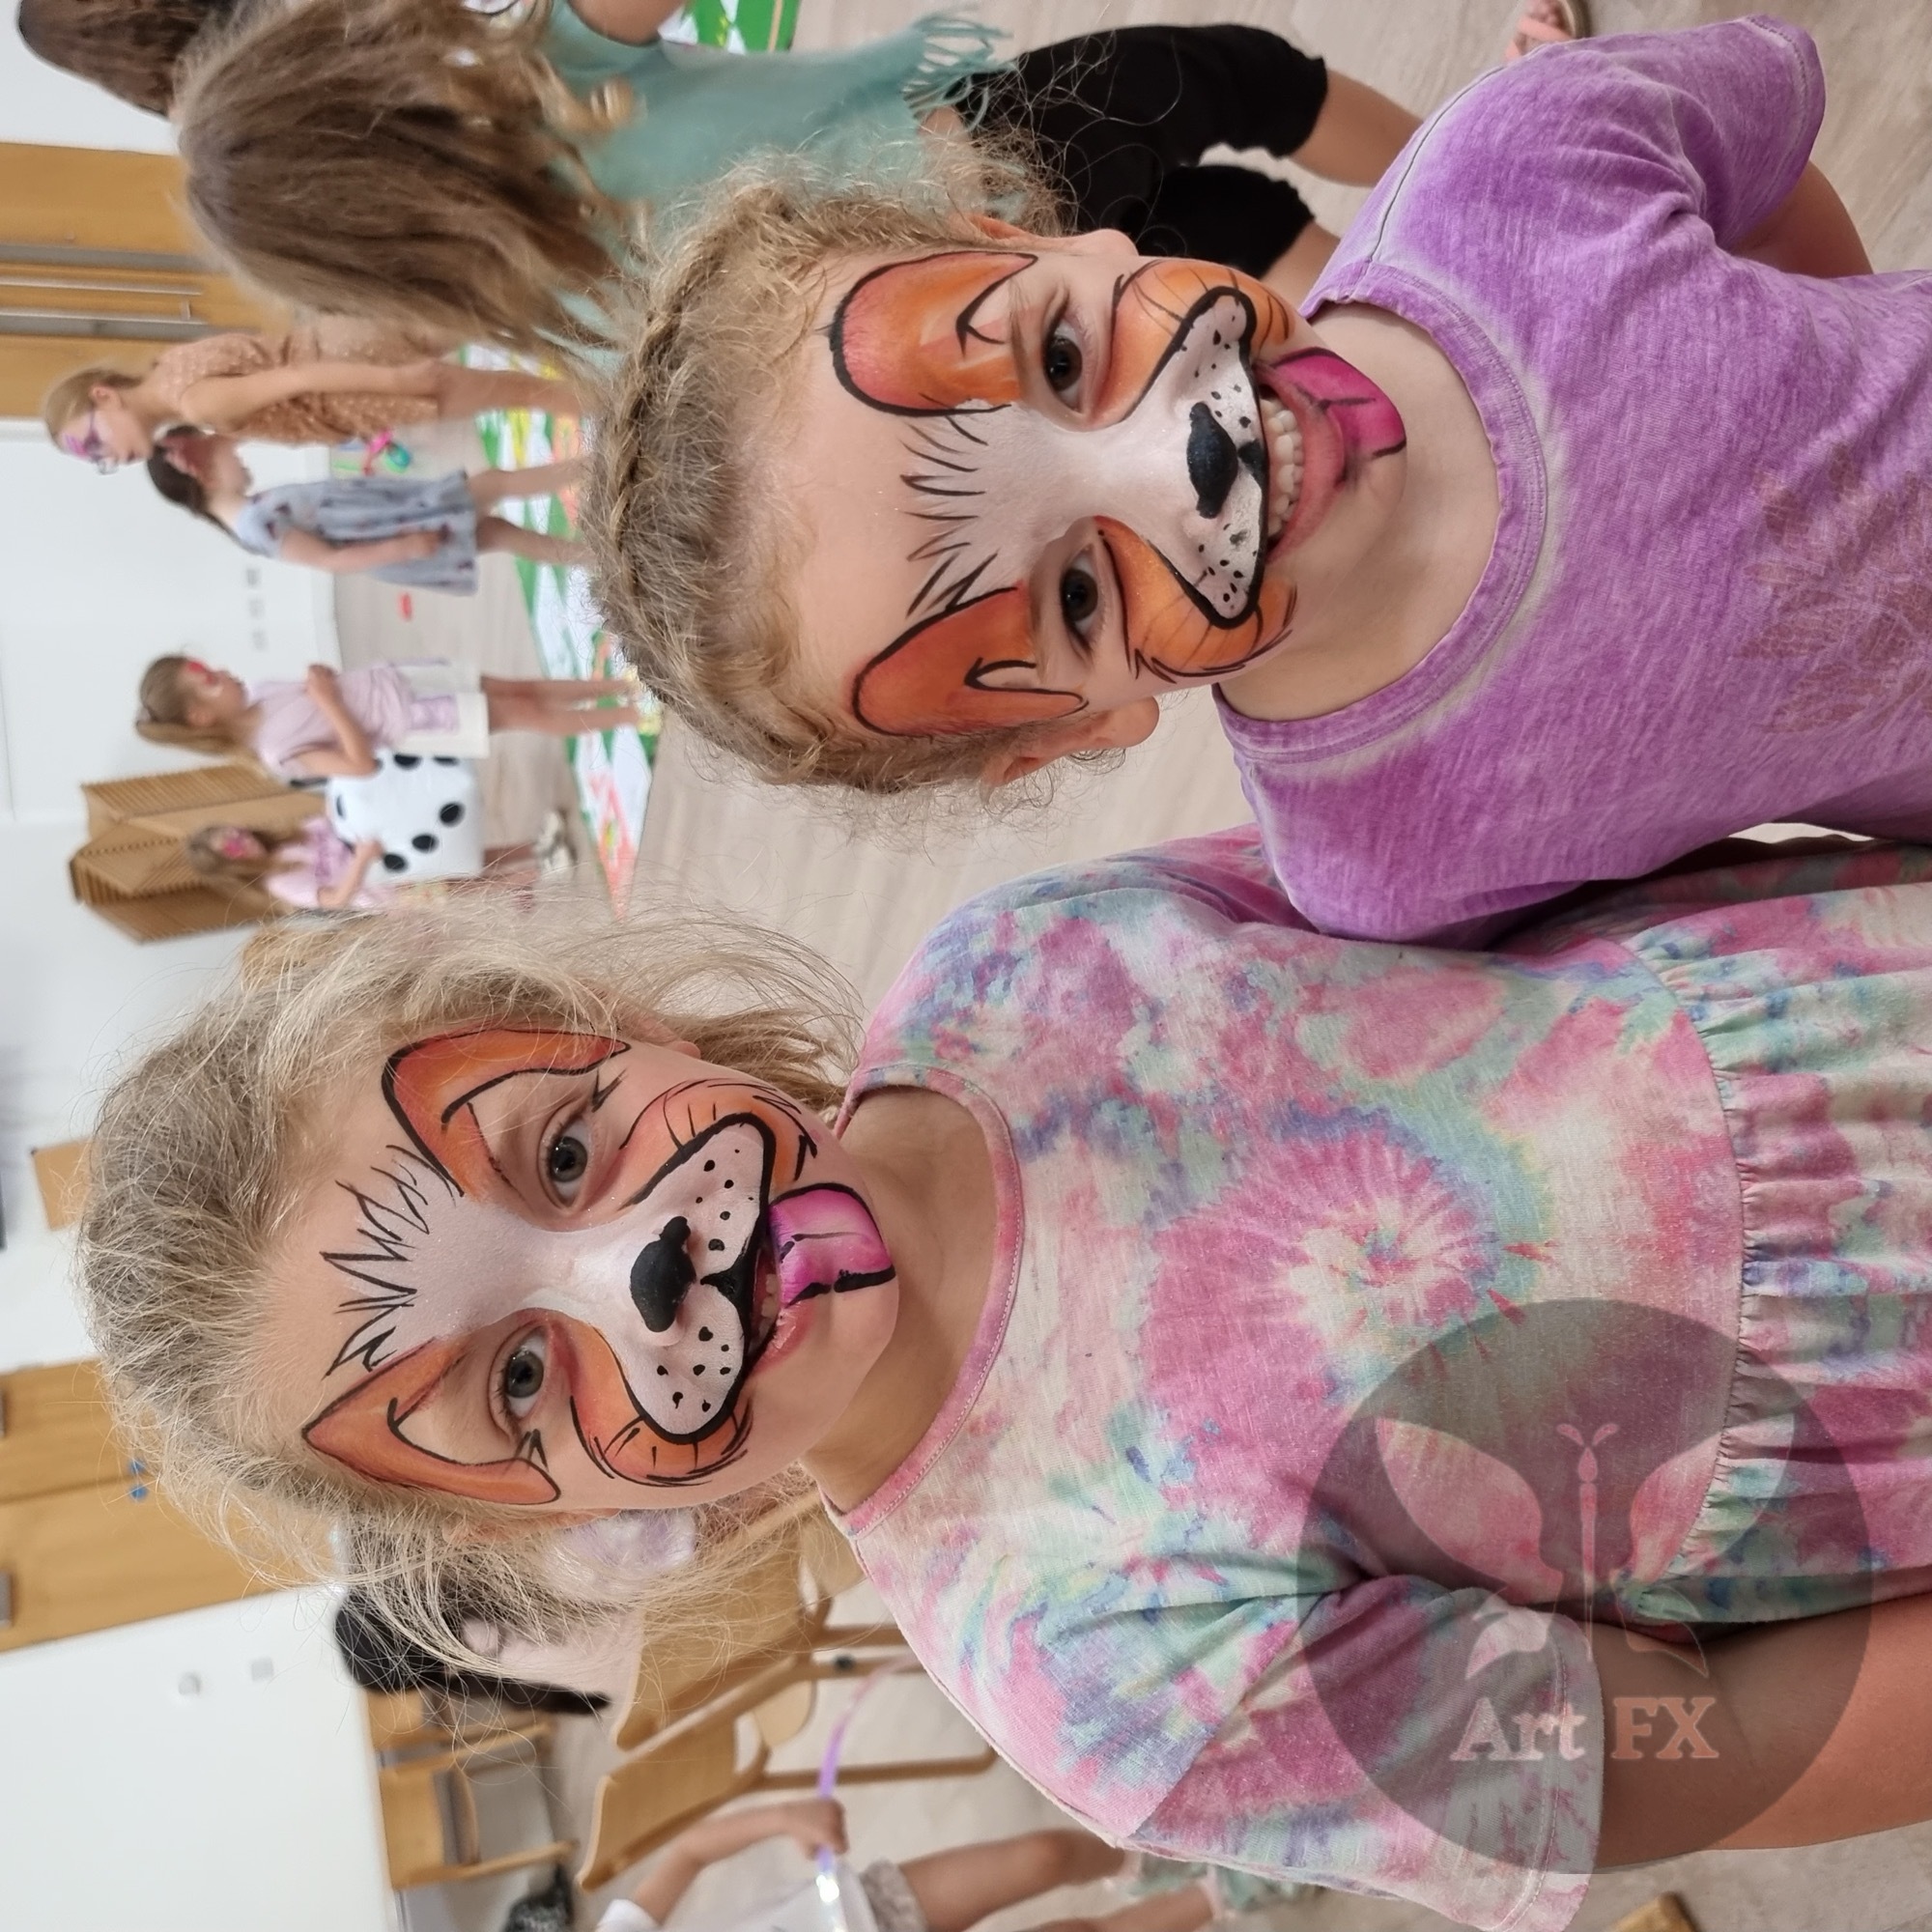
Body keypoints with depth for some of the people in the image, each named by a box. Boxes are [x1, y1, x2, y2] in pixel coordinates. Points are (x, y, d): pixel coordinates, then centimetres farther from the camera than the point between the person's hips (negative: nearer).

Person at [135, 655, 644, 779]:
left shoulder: (258, 695, -1)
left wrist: (324, 676, -7)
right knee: (527, 714, -3)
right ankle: (635, 715, 12)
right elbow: (363, 763, -26)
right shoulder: (281, 752, -24)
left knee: (521, 688, 8)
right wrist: (328, 699, -27)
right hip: (411, 721, -7)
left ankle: (620, 687, 22)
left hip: (393, 681, 7)